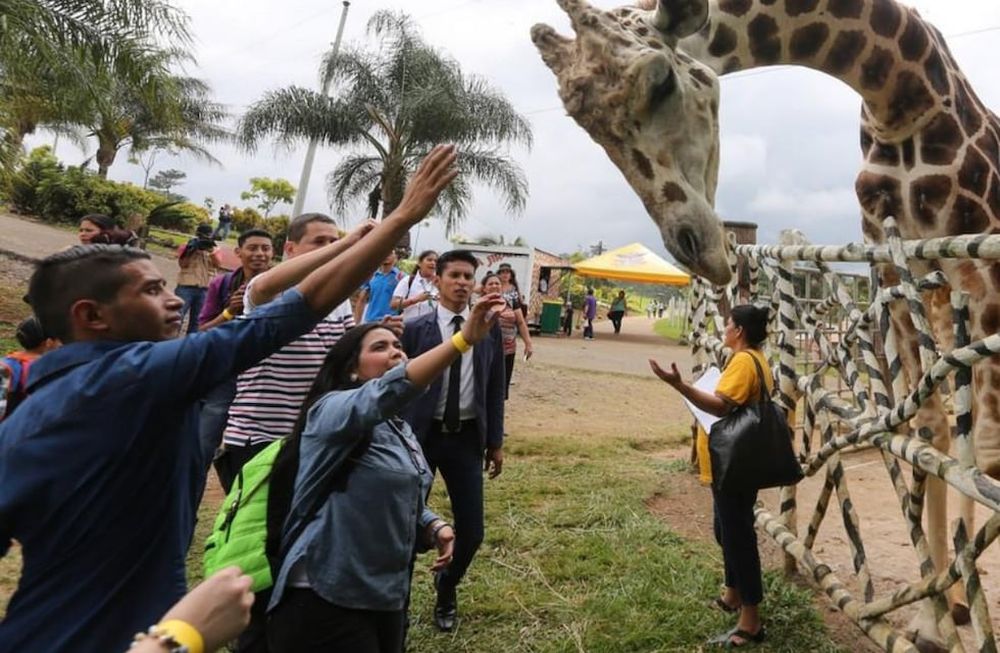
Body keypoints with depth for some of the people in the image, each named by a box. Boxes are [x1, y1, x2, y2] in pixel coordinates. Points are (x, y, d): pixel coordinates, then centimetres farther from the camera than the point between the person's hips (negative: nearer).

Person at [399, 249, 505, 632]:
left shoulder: (490, 331, 3)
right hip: (420, 435, -2)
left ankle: (447, 587, 38)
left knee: (471, 531, 6)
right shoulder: (416, 329, -5)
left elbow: (495, 389, 8)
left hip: (467, 438, 2)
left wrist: (495, 442, 8)